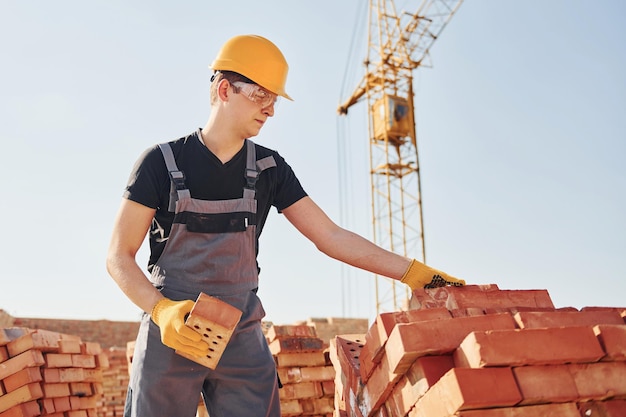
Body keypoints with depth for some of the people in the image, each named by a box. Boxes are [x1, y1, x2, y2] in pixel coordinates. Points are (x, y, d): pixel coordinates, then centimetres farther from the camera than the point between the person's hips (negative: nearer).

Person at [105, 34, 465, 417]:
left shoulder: (268, 168, 3)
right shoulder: (162, 162, -5)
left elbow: (330, 236, 1)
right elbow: (119, 257, -5)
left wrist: (412, 271, -5)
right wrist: (162, 310, -22)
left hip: (243, 340, 2)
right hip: (169, 337, -2)